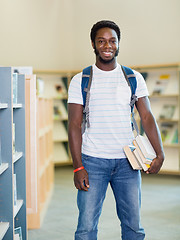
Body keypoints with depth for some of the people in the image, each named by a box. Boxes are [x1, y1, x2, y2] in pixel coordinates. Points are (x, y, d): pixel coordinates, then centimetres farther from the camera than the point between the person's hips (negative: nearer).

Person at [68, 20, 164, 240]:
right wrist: (78, 167, -8)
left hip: (127, 162, 2)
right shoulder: (80, 81, 2)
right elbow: (74, 125, -1)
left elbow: (147, 117, 4)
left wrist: (160, 153, -10)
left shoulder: (134, 78, 7)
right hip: (93, 161, -2)